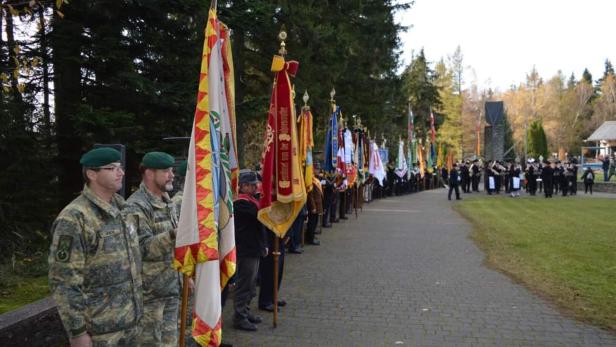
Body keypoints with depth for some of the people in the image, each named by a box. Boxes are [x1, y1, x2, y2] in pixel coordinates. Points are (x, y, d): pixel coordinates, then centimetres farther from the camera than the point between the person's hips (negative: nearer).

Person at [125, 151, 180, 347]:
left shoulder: (168, 202, 12)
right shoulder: (136, 206, -16)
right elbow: (143, 248, -24)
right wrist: (173, 235, -37)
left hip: (171, 286, 8)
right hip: (150, 290, -8)